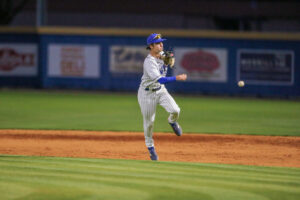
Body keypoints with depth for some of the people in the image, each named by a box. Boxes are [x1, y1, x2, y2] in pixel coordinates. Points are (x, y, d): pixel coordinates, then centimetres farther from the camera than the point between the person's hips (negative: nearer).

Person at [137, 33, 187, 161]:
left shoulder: (162, 54, -6)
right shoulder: (149, 62, -29)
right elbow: (160, 79, -40)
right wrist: (176, 78, -48)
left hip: (161, 90, 5)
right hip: (147, 93, -5)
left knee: (175, 110, -18)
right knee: (149, 122, 6)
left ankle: (172, 121, 18)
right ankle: (150, 146, 29)